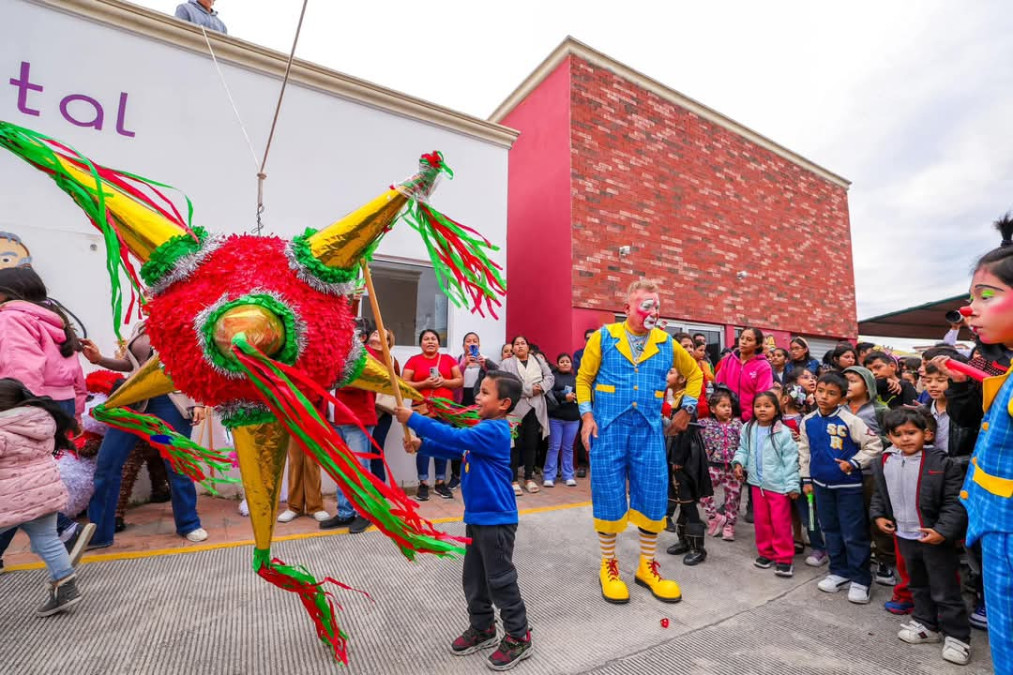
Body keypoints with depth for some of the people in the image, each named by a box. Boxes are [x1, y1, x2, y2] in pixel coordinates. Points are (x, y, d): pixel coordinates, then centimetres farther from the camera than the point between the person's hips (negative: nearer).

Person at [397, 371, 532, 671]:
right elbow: (454, 449, 15)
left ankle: (519, 637, 24)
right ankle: (482, 628, 38)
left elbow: (455, 438, -31)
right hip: (477, 517, 10)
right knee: (474, 578, 20)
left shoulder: (494, 431, -23)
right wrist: (422, 444, 1)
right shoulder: (484, 428, 8)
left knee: (500, 581, 5)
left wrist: (413, 419, -25)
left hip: (496, 519, -9)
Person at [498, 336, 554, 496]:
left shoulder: (538, 360, 12)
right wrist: (529, 390, -17)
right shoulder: (506, 364, -1)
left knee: (531, 444, 11)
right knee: (516, 445, 2)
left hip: (535, 408, 4)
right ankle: (514, 480, 12)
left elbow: (550, 377, 8)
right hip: (515, 409, -4)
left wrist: (541, 387, -12)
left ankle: (529, 478, 23)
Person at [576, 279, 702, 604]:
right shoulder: (604, 337, -2)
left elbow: (695, 373, 22)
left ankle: (647, 566, 29)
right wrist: (587, 415, -7)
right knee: (609, 496, 4)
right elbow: (584, 379, 3)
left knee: (653, 497, 7)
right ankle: (608, 566, 24)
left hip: (648, 430, 3)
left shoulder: (667, 344, 6)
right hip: (608, 427, -2)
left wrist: (687, 409, 15)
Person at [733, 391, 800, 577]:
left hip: (778, 484, -4)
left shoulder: (783, 432, -15)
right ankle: (765, 553, 32)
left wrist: (792, 485, -11)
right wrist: (738, 462, -10)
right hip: (757, 483, 4)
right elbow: (743, 449, 9)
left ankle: (784, 558, 20)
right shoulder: (748, 429, -2)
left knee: (780, 523, 5)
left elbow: (790, 460, -12)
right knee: (761, 520, 15)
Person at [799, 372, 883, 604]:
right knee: (830, 530, 16)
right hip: (821, 484, 5)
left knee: (854, 534, 3)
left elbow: (874, 445, -9)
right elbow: (805, 451, 8)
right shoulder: (808, 421, -2)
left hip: (849, 485, -5)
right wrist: (807, 479, 9)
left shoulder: (850, 420, -15)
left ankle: (860, 579, 19)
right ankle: (839, 571, 32)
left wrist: (854, 463, -16)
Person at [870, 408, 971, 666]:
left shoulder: (941, 463, -17)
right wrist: (878, 515, 1)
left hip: (936, 538, -5)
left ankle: (957, 636, 25)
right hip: (904, 536, 5)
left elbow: (956, 502, -15)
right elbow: (880, 494, 11)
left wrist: (943, 530, -22)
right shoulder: (884, 462, -3)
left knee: (945, 590, 7)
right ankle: (926, 624, 39)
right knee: (918, 585, 22)